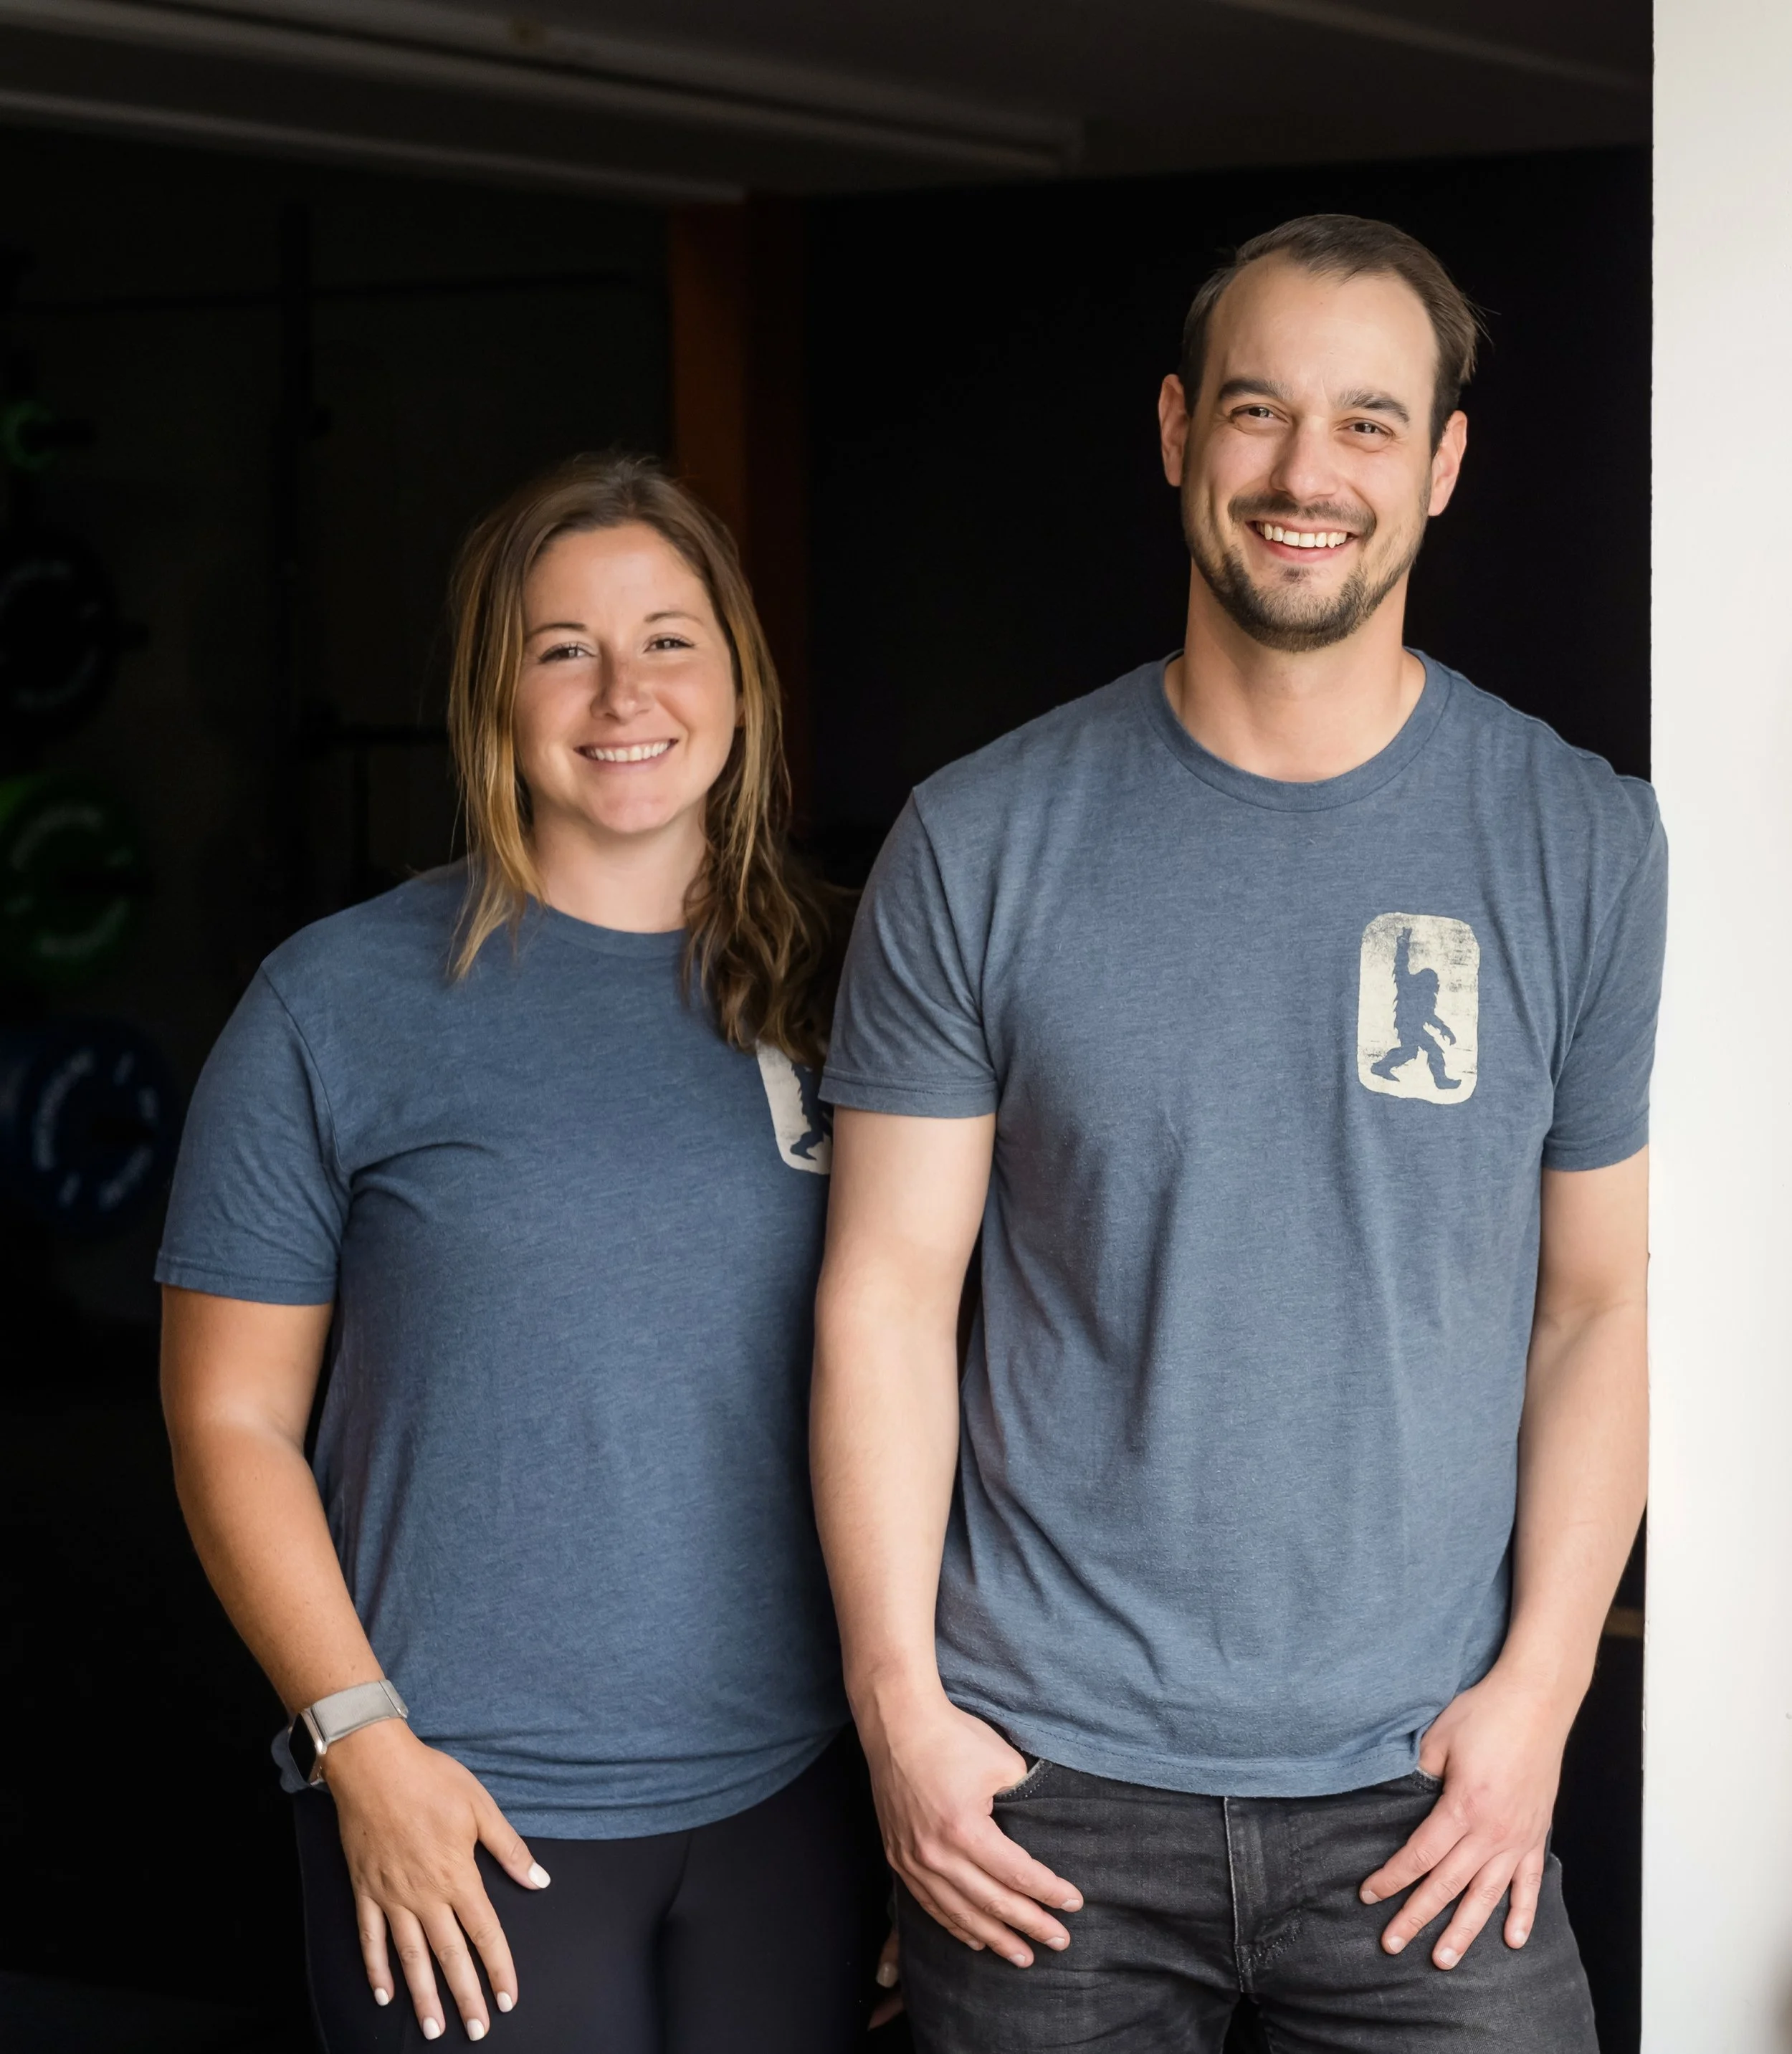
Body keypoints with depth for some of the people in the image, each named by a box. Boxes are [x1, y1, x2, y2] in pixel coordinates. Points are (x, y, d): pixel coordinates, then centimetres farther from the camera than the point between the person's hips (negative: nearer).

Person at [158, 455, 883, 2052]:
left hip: (797, 1797, 3)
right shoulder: (339, 1005, -3)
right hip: (469, 1813, -3)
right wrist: (361, 1741, -10)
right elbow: (232, 1418, -2)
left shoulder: (824, 993, 7)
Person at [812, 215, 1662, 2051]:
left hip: (1418, 1787, 1)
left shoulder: (1577, 845, 2)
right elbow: (887, 1293, -1)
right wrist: (897, 1699, -6)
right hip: (1042, 1782, 0)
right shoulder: (982, 845, -2)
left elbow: (1598, 1300, 4)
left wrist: (1538, 1692, -4)